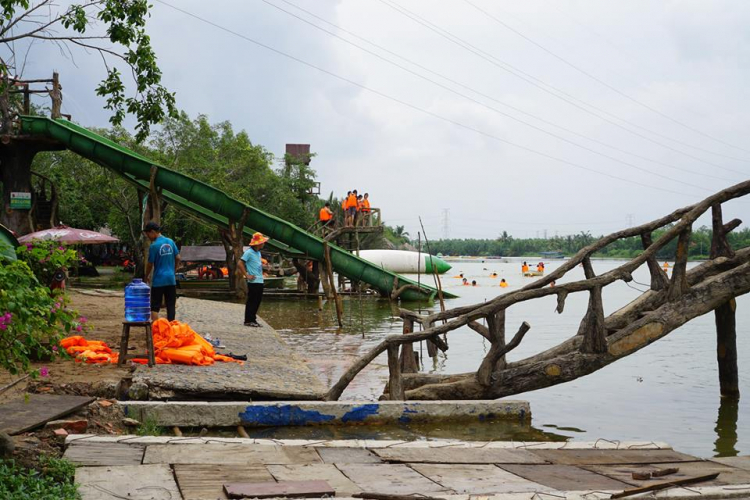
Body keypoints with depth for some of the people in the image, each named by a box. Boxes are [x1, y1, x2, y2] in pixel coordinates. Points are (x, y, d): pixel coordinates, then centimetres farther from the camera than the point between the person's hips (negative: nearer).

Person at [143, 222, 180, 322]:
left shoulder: (154, 246, -12)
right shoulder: (170, 242, 4)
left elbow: (150, 264, -7)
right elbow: (178, 258, 7)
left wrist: (147, 277, 8)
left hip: (158, 280, -5)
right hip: (171, 279, 5)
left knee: (155, 307, 0)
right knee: (171, 305, 11)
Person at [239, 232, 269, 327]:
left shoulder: (258, 252, 15)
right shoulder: (249, 252, -12)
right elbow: (240, 264, -16)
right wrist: (247, 275, -15)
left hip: (260, 281, 9)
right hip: (253, 282, -9)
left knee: (257, 301, 11)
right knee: (251, 301, -3)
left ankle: (253, 319, 19)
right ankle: (248, 320, 2)